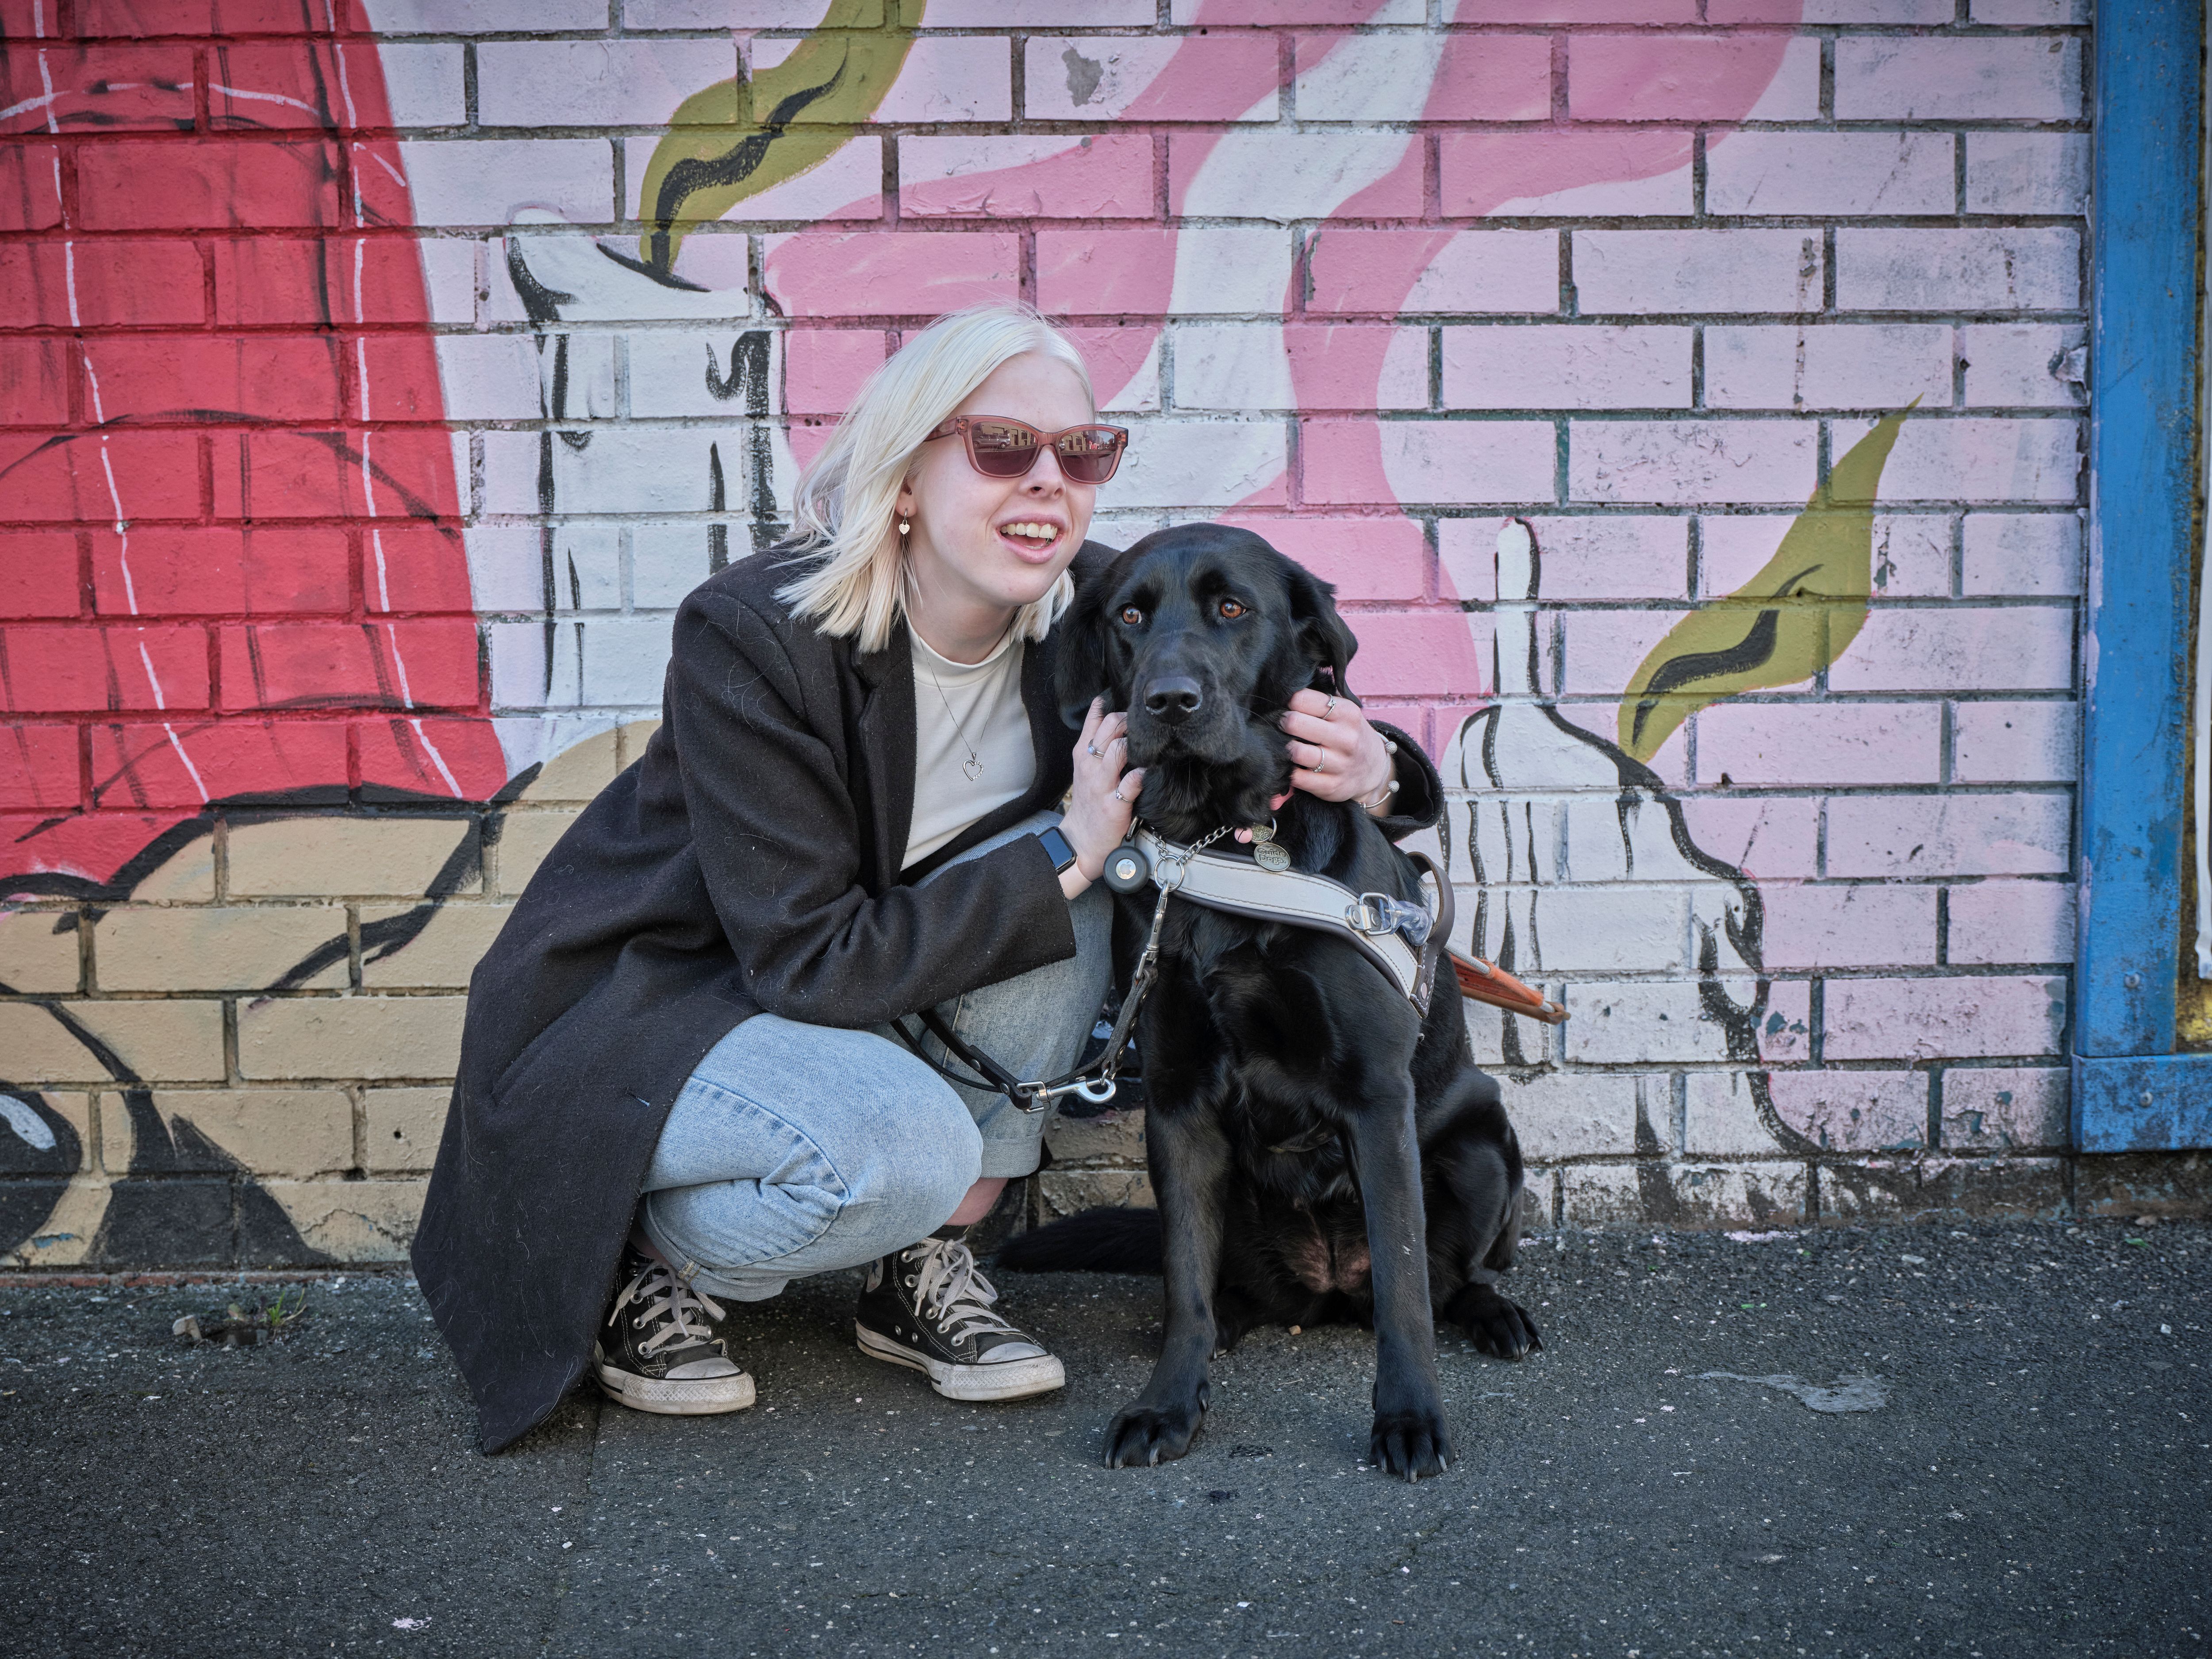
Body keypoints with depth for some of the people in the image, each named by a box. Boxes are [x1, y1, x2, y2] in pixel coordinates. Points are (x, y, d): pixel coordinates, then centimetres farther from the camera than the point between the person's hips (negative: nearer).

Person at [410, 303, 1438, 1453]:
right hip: (636, 1008, -6)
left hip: (866, 982, 6)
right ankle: (648, 1263, -1)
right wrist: (1066, 854, -29)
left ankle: (924, 1268, -5)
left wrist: (1364, 775, -27)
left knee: (1061, 891, -20)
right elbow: (810, 960, -28)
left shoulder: (1086, 613, -12)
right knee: (904, 1143, -33)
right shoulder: (750, 636, -28)